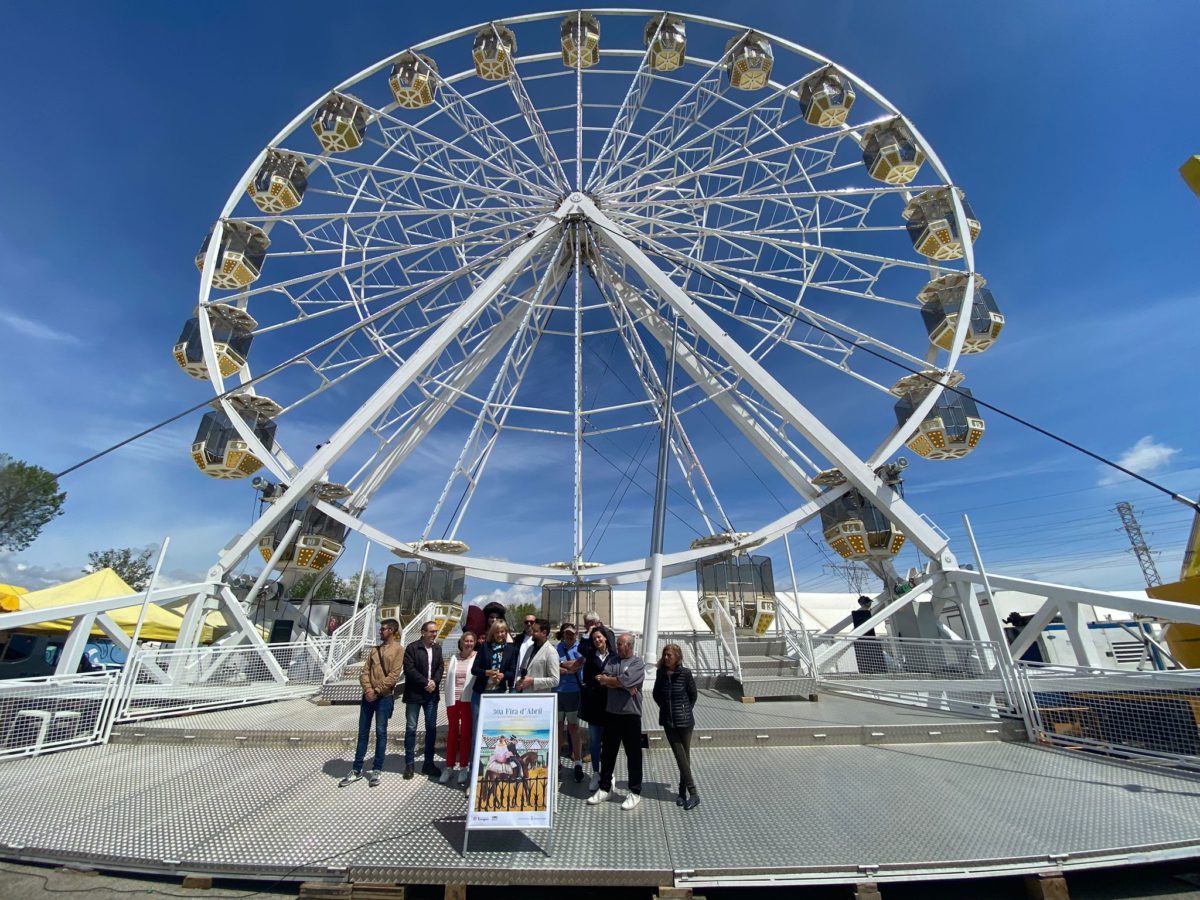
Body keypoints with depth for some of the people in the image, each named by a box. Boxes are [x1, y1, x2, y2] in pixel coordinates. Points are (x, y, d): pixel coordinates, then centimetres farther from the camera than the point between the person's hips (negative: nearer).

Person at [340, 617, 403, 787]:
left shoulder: (398, 650, -6)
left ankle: (377, 770, 14)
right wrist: (368, 689, -9)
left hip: (384, 698, -6)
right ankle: (356, 770, 21)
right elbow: (364, 671, 7)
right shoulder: (375, 650, 15)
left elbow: (394, 675, -13)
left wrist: (377, 691, -14)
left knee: (381, 733, 2)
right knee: (363, 733, 11)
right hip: (368, 696, 6)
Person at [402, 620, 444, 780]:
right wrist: (425, 682, -16)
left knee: (431, 728, 7)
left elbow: (440, 668, 7)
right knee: (411, 728, 2)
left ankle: (428, 763, 18)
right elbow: (409, 669, -15)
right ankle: (409, 764, 15)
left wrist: (434, 681, -12)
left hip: (432, 694, 5)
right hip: (414, 694, -5)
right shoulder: (412, 648, -9)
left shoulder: (437, 648, 8)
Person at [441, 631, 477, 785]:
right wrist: (447, 696, 4)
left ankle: (463, 768, 17)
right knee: (452, 732, 11)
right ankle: (449, 767, 22)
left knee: (466, 733, 5)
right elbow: (448, 679, 10)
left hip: (468, 700, -3)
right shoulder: (454, 658, 9)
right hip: (453, 699, 3)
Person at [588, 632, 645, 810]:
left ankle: (635, 792, 21)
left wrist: (606, 679, -8)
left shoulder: (638, 663, -7)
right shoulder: (612, 660, 8)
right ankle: (604, 788, 28)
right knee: (607, 752, 13)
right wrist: (624, 686, -16)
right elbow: (603, 680, -6)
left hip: (631, 715, -5)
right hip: (611, 713, 5)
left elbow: (625, 680, -21)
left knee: (633, 754, 7)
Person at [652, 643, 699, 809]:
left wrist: (685, 710, 0)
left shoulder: (685, 673, -11)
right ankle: (693, 793, 12)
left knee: (685, 756, 7)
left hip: (684, 721, -2)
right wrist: (666, 707, 4)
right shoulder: (661, 673, -2)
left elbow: (693, 695, 0)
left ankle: (683, 791, 19)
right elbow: (656, 694, 12)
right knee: (680, 756, 3)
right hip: (668, 721, 3)